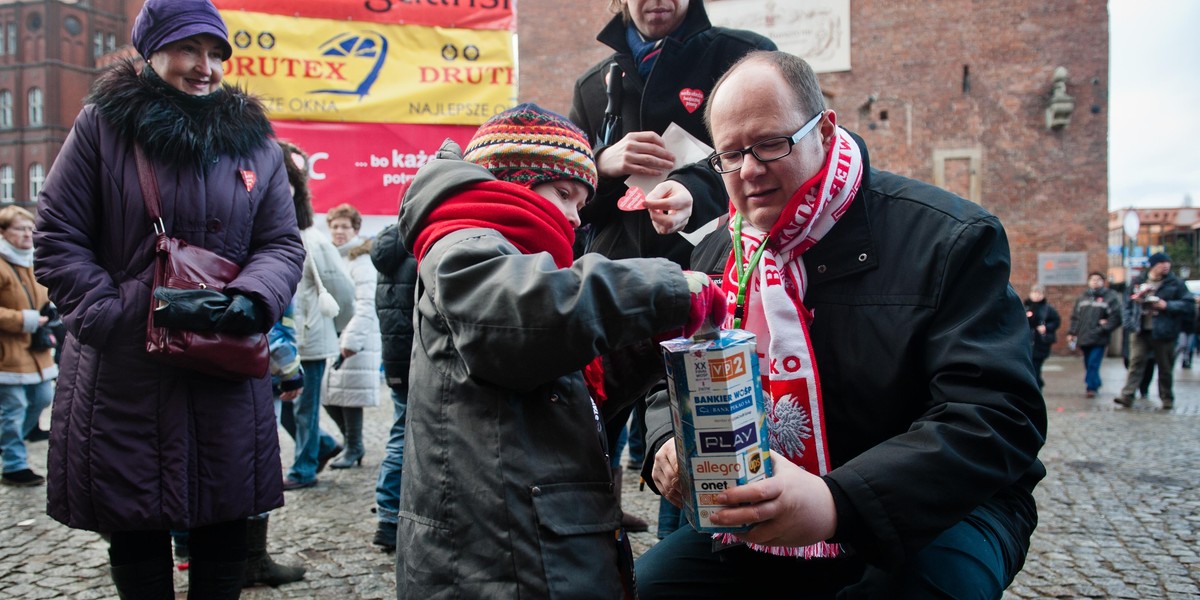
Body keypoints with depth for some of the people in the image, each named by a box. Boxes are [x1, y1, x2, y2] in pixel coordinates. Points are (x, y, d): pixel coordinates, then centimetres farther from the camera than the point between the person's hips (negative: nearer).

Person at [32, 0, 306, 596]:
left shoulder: (255, 142, 9)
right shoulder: (101, 126, 2)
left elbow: (283, 244, 6)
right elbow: (57, 239, 1)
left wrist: (252, 300, -14)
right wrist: (110, 314, -11)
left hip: (228, 375, 2)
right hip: (122, 378, -2)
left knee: (224, 534, 10)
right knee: (137, 538, 10)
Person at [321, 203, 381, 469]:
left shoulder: (361, 260, -6)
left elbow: (366, 305, -13)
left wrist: (352, 339, -19)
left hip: (355, 339, -8)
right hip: (330, 337, 8)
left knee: (349, 393, -4)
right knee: (328, 395, 9)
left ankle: (353, 448, 10)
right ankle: (352, 442, 23)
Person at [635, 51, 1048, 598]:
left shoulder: (947, 239, -12)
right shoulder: (716, 255, 6)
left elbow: (998, 416, -21)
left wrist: (838, 503, -34)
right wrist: (668, 445, -12)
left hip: (935, 517, -4)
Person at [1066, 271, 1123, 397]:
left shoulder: (1111, 297, 0)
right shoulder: (1082, 297, 13)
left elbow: (1117, 317, -6)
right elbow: (1075, 317, 13)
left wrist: (1105, 326, -14)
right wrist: (1071, 332, 8)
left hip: (1099, 339, -5)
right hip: (1084, 338, 5)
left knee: (1093, 364, -10)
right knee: (1088, 365, 13)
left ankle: (1091, 387, -5)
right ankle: (1095, 384, 28)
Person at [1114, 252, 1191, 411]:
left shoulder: (1176, 283, 2)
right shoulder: (1139, 282, 8)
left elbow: (1189, 305, -2)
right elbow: (1129, 304, 12)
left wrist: (1167, 305, -14)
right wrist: (1129, 323, 1)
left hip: (1163, 333, -1)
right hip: (1140, 332, 1)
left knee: (1165, 367, 8)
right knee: (1135, 363, -4)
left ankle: (1167, 399, 20)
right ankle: (1127, 396, -7)